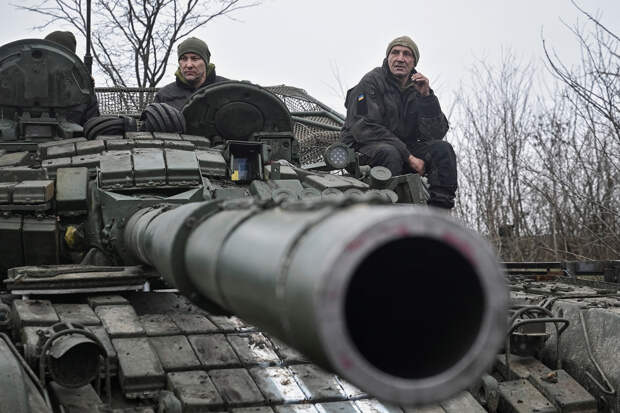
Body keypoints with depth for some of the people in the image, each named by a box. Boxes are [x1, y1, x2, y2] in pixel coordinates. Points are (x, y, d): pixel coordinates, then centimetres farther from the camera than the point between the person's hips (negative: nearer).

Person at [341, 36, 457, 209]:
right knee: (389, 154, -37)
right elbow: (364, 129, -19)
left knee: (442, 149, -15)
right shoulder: (371, 82, -7)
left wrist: (427, 96, -15)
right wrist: (408, 157, -22)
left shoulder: (417, 88, 9)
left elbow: (436, 134, -1)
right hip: (364, 148, -6)